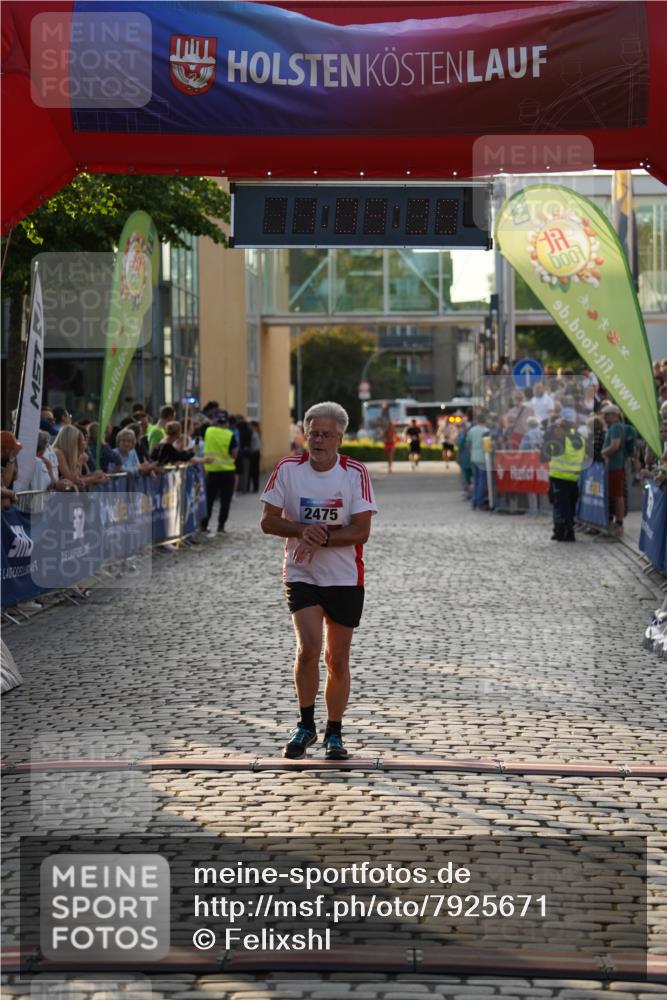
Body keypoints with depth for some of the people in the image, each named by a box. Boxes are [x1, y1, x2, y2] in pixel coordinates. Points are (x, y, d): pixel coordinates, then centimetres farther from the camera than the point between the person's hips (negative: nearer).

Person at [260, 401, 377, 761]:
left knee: (337, 660, 6)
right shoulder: (288, 468, -3)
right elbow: (268, 521, -1)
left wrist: (321, 537, -23)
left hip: (345, 579, 0)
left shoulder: (355, 473, -7)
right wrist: (302, 530, -19)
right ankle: (305, 726, 2)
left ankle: (334, 733, 22)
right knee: (308, 648, -17)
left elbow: (361, 531, -11)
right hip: (301, 575, 0)